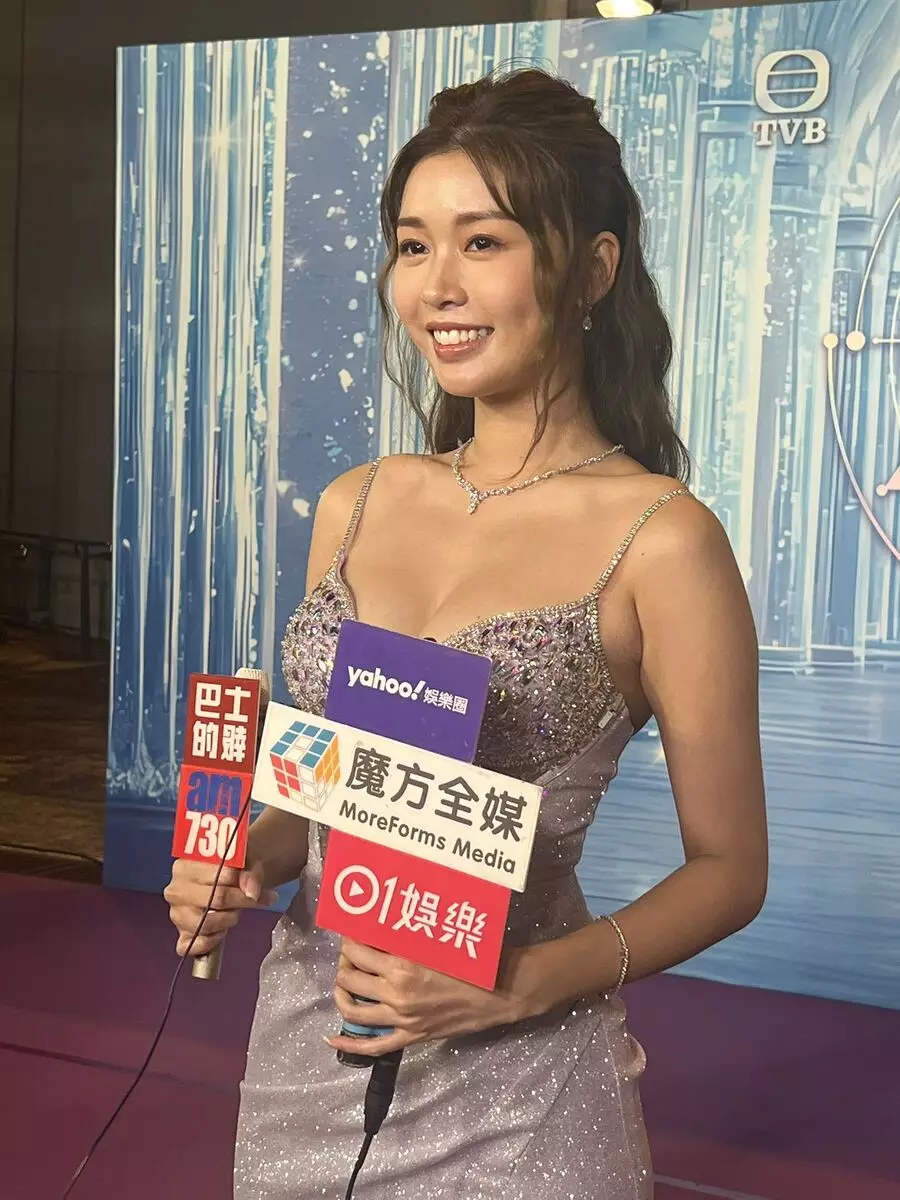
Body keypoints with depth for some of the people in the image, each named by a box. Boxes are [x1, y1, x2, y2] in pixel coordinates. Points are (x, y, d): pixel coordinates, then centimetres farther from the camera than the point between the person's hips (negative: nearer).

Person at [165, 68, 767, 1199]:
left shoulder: (660, 541, -14)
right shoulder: (355, 504, 1)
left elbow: (727, 868, -7)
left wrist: (526, 983, -19)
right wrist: (247, 862, -6)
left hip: (507, 1083, -4)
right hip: (302, 1041, 5)